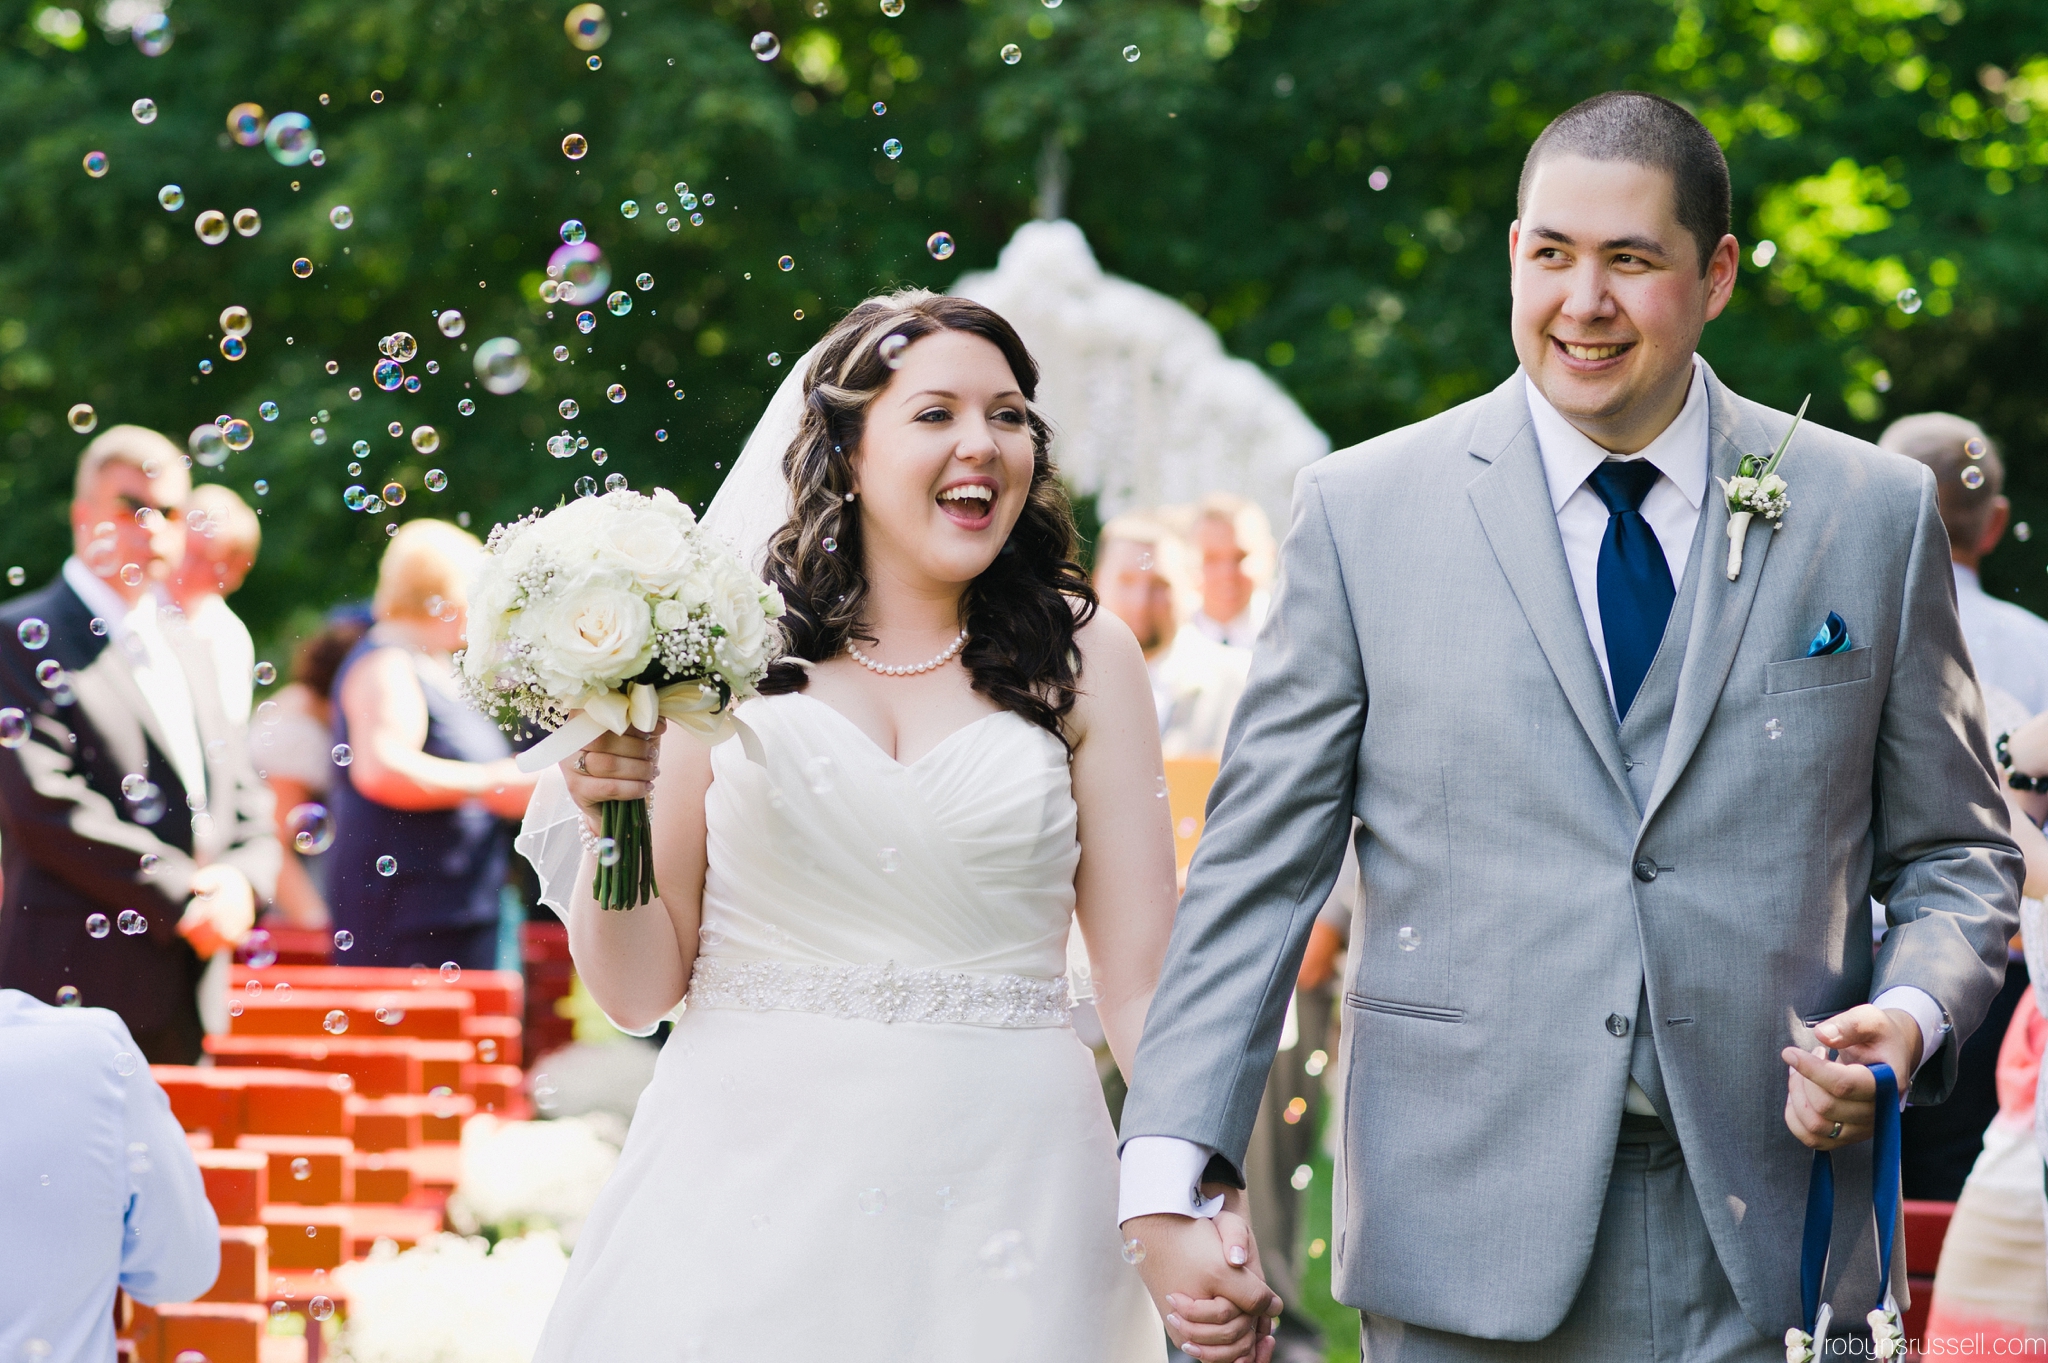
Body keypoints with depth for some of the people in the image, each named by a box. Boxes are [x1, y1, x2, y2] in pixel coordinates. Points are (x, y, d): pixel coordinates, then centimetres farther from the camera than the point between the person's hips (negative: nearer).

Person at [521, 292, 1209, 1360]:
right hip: (747, 1181, 0)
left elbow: (1142, 983, -1)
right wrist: (610, 824, -12)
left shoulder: (1083, 659, 4)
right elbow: (638, 990, 6)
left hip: (1000, 1184, 0)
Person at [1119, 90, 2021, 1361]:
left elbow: (1957, 854, 13)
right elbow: (1257, 866, 1)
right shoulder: (1363, 513, 3)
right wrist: (1168, 1178, -9)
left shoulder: (1876, 515, 6)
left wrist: (1912, 1017, -8)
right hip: (1469, 1244, -1)